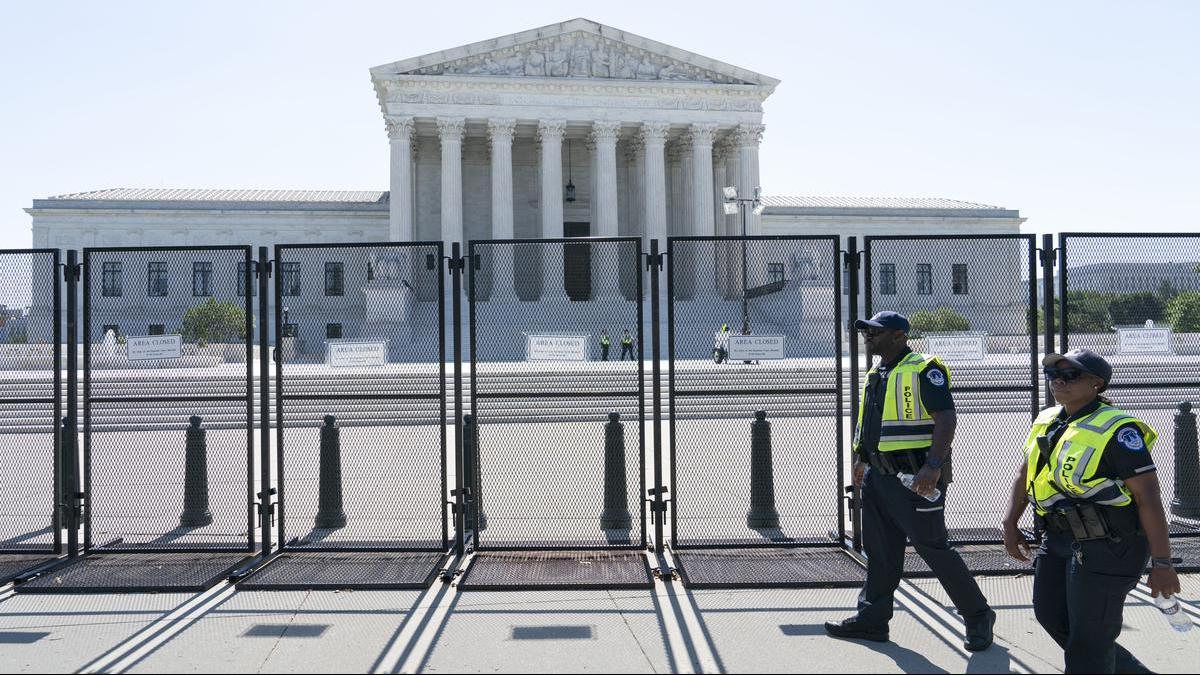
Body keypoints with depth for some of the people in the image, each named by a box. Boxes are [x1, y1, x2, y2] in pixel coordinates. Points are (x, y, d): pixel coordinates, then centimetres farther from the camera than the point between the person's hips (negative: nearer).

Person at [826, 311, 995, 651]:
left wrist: (933, 465, -29)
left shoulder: (924, 370, -11)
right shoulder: (875, 376, 15)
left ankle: (978, 617, 14)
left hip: (915, 478, -8)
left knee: (933, 548, -2)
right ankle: (872, 618, 20)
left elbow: (946, 419, -20)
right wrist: (861, 460, 25)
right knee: (880, 550, 12)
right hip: (878, 476, 9)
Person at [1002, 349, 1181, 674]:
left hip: (1106, 547, -9)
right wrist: (1010, 524, 14)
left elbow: (1149, 496, -18)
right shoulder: (1046, 422, 8)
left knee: (1088, 641, -1)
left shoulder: (1116, 429, -16)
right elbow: (1025, 472, 19)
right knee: (1051, 614, 18)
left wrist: (1162, 563, -19)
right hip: (1058, 539, 9)